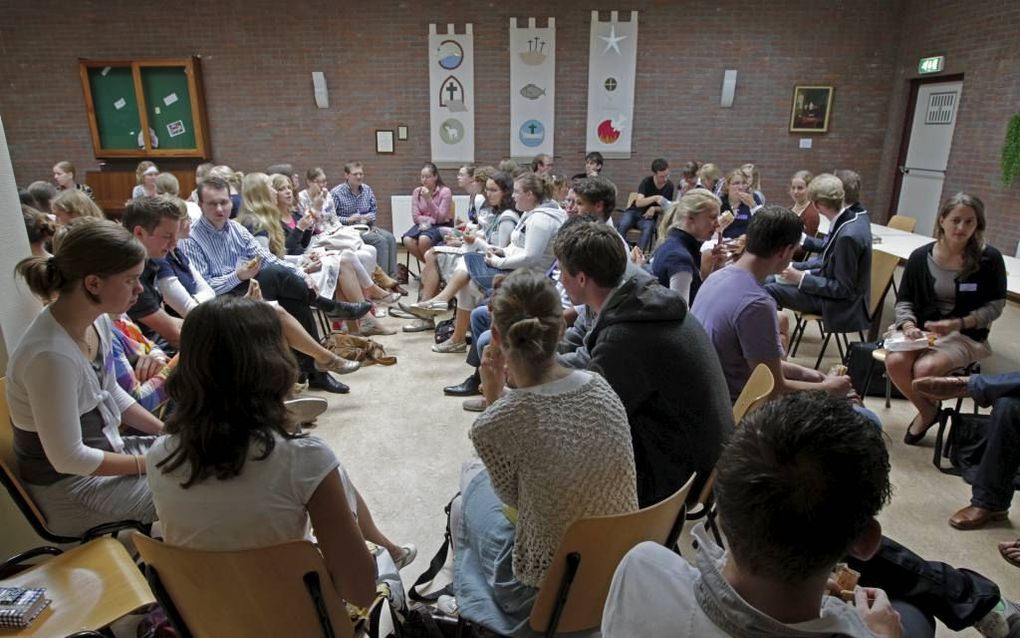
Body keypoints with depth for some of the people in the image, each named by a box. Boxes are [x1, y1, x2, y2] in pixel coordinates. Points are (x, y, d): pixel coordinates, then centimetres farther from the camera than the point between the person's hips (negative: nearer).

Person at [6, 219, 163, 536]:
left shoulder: (97, 320, -6)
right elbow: (68, 459, -23)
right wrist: (148, 463, -13)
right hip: (67, 484, -8)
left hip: (107, 447, 8)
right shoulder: (51, 355, -31)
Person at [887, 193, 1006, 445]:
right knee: (894, 361, -26)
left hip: (967, 335, -2)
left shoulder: (989, 259, -8)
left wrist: (957, 324, -17)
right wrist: (908, 324, -17)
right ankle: (927, 412, 4)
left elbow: (996, 305, -2)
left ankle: (928, 410, 7)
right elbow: (904, 299, 4)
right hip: (922, 329, 3)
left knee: (925, 368, -30)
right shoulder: (920, 256, -3)